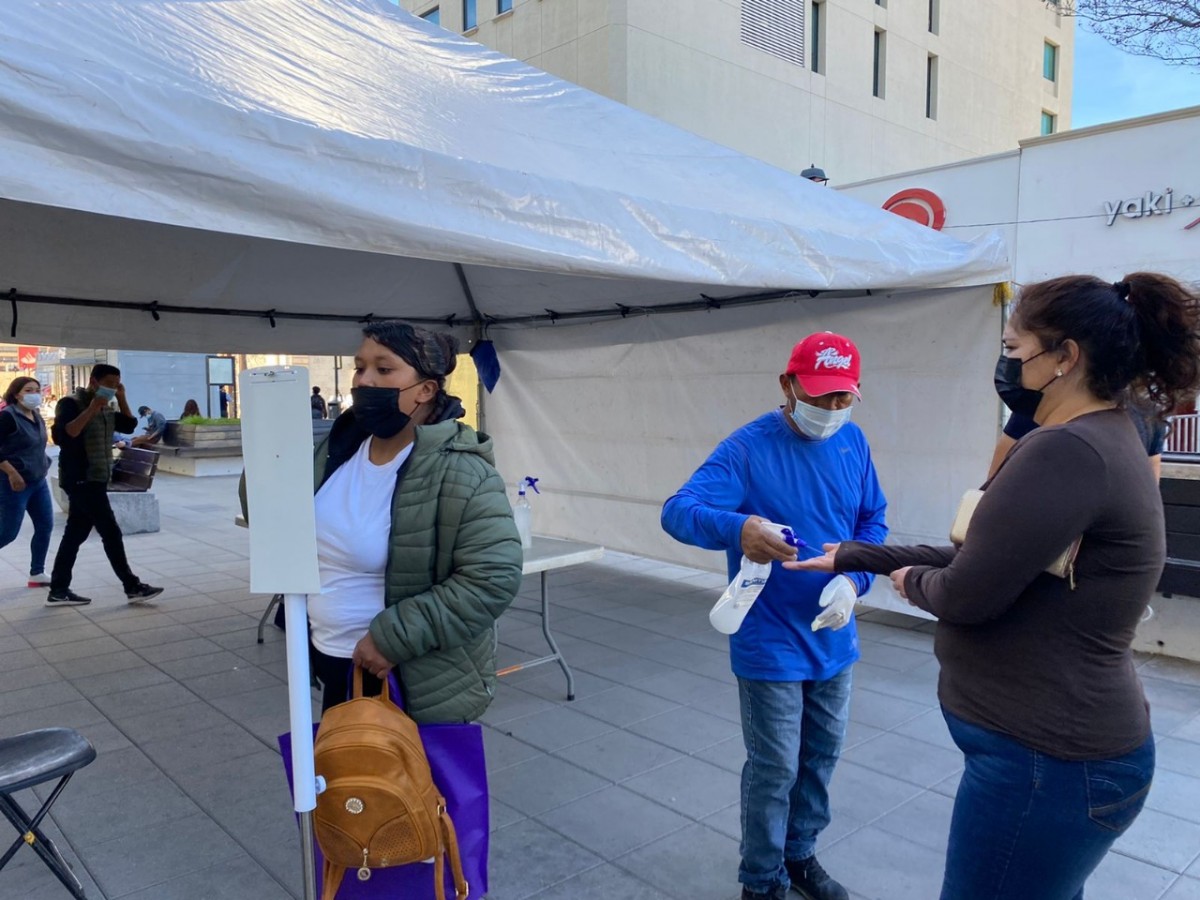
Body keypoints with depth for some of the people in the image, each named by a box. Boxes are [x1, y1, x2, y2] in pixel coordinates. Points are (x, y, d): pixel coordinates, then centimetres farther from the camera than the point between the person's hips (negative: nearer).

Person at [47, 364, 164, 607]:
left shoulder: (105, 409, 15)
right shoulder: (71, 403, -11)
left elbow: (129, 425, 15)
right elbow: (61, 435, -23)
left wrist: (122, 398, 4)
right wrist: (91, 410, -27)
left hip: (95, 480, 9)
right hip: (81, 480, -9)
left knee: (75, 534, 10)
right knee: (111, 532, -7)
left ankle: (58, 590, 15)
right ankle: (133, 587, -2)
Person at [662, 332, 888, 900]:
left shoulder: (852, 442, 0)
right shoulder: (748, 448, -19)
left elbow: (872, 521, 8)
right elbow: (677, 511, -29)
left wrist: (854, 579, -12)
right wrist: (736, 528, -50)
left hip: (834, 638, 6)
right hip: (770, 643, -6)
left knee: (821, 756, 21)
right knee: (774, 769, 6)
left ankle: (800, 854, 44)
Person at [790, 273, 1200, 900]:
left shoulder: (1067, 451, -25)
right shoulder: (1103, 442, 9)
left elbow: (965, 595, -25)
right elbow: (977, 557, 12)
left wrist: (912, 582, -2)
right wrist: (853, 557, 15)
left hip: (1041, 758, -10)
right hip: (1064, 745, 10)